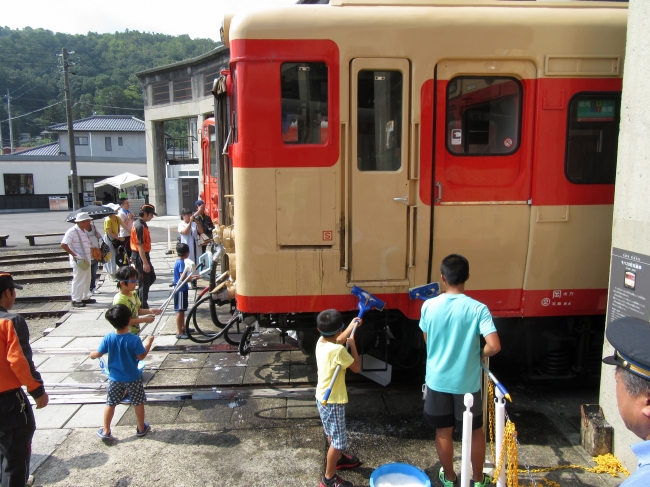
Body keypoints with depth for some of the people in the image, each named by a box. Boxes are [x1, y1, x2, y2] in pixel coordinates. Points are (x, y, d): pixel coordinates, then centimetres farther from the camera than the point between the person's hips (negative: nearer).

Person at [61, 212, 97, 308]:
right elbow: (63, 245, -21)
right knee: (78, 280, -3)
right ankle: (76, 300, 6)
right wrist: (74, 255, -23)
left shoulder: (84, 231, 12)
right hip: (78, 261, -9)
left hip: (86, 260, 9)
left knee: (87, 280, 17)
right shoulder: (72, 231, -16)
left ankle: (85, 298, 28)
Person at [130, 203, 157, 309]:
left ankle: (138, 296, 24)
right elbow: (140, 246, -25)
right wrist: (145, 263, -25)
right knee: (144, 281, -1)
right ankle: (143, 307, 8)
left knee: (152, 277, 18)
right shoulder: (140, 226, -21)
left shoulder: (138, 223, 10)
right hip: (140, 256, -10)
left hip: (142, 255, 10)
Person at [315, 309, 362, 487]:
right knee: (337, 440, 6)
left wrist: (352, 325, 22)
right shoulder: (338, 351, -29)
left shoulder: (321, 342, -4)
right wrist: (353, 344, -8)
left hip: (323, 397, 9)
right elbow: (357, 367, -16)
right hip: (333, 401, -9)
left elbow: (338, 340, 18)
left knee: (333, 434, 29)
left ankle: (338, 459, 50)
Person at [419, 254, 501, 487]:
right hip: (467, 382, -1)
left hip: (437, 380, 2)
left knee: (443, 432, 17)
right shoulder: (478, 309, -17)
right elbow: (494, 346, -23)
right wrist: (479, 354, -2)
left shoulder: (429, 306, -10)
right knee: (476, 431, 20)